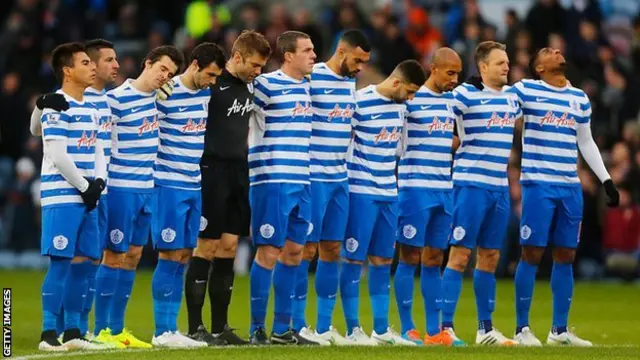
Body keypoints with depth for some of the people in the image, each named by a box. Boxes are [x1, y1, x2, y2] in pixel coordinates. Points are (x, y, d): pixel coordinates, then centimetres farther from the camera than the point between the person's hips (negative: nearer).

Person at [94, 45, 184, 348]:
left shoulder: (158, 96, 7)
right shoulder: (116, 99, -14)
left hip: (148, 187, 7)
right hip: (121, 187, -7)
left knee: (133, 256, 9)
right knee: (114, 256, -4)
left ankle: (117, 329, 15)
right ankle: (101, 330, 1)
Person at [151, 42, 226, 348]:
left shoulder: (206, 93, 8)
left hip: (194, 185, 7)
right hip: (169, 185, -7)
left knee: (183, 257, 6)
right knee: (170, 256, -6)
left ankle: (171, 329, 10)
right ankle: (162, 332, -3)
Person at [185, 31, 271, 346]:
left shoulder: (248, 86, 12)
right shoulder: (213, 85, -13)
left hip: (239, 173, 7)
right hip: (213, 172, -7)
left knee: (229, 246, 8)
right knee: (207, 246, -4)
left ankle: (220, 327, 12)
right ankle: (195, 327, 1)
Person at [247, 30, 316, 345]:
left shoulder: (304, 86, 13)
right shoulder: (266, 84, -10)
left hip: (301, 181, 7)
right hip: (273, 180, -7)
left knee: (293, 253, 9)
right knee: (269, 252, -6)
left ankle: (282, 329, 16)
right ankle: (257, 328, 1)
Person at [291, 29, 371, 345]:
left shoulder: (350, 82, 12)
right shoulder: (311, 78, -12)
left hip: (340, 178, 7)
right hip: (313, 177, -7)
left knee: (332, 250, 8)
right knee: (307, 249, -4)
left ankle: (325, 326, 13)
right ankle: (297, 325, 2)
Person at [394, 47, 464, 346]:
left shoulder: (451, 100, 12)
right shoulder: (411, 99, -8)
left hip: (443, 190, 7)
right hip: (415, 187, -7)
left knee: (434, 260, 8)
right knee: (410, 258, -2)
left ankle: (434, 330, 10)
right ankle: (407, 329, 1)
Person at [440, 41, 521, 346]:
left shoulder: (512, 98, 13)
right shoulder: (465, 94, -8)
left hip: (501, 188, 7)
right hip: (471, 184, -7)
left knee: (490, 257, 10)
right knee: (460, 255, -7)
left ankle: (485, 328, 16)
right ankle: (445, 326, -5)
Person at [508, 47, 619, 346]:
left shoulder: (580, 98, 15)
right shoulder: (524, 90, -1)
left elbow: (586, 143, 22)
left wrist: (606, 180, 18)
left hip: (571, 186, 5)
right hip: (538, 184, -5)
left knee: (565, 255, 6)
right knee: (532, 254, -5)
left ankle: (560, 330, 13)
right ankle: (522, 329, 1)